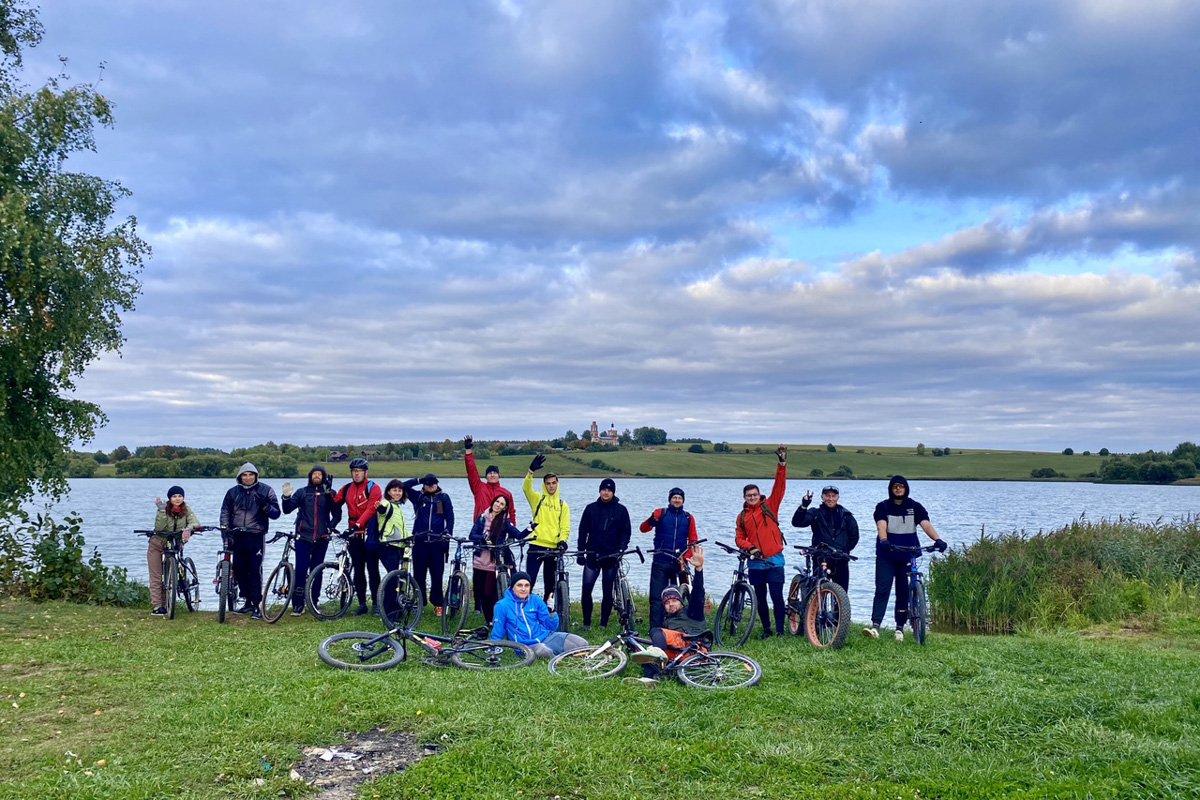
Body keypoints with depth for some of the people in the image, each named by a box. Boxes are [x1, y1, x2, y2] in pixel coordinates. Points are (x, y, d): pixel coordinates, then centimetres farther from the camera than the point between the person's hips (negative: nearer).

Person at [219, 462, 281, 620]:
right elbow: (225, 513, 13)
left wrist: (265, 506, -18)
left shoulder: (265, 490, 4)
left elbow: (276, 513, 1)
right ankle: (248, 602, 20)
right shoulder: (233, 492, 11)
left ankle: (256, 605, -6)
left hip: (256, 537, -4)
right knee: (239, 571, 8)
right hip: (237, 537, 4)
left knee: (255, 570, -10)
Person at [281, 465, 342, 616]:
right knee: (300, 569, -8)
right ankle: (298, 604, -3)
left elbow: (337, 514, 9)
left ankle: (313, 603, 15)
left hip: (321, 539, 1)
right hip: (303, 537, 0)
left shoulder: (329, 493, 6)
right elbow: (287, 510, 3)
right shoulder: (302, 492, 8)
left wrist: (330, 527, -6)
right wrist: (286, 497, -15)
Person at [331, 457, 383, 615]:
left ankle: (375, 603, 5)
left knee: (372, 569, -1)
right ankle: (362, 604, 15)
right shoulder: (346, 489, 10)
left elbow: (370, 509, -18)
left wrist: (357, 524, -28)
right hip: (354, 534, 5)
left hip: (369, 534, -5)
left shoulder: (373, 488, -7)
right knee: (358, 570, 8)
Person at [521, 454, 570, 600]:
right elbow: (526, 487, -13)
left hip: (553, 548, 2)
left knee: (550, 582, 10)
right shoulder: (538, 499, 6)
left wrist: (562, 540, -14)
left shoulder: (563, 505, 11)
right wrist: (531, 471, -29)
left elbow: (565, 527, 5)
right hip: (536, 546, -2)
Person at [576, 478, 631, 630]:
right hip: (592, 556, 1)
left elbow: (626, 532, 4)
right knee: (586, 589, -7)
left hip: (611, 557, -1)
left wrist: (621, 549, -10)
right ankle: (586, 623, 3)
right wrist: (580, 553, 3)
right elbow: (583, 530, 9)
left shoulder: (621, 510, 3)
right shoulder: (591, 508, 7)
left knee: (607, 592, 4)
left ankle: (604, 623, 13)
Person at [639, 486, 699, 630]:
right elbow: (643, 528, -9)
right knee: (657, 599, -4)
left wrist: (685, 558, -6)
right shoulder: (660, 513, 3)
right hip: (660, 564, -2)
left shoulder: (688, 518, 10)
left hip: (679, 564, 2)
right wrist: (650, 521, -32)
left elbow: (693, 541, 10)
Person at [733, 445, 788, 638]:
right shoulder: (742, 516, 10)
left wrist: (782, 463, -17)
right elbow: (739, 537, 8)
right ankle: (766, 628, 23)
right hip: (755, 562, 3)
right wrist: (749, 547, -13)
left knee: (777, 596, -6)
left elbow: (780, 486, -7)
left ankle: (780, 629, 3)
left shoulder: (769, 506, 2)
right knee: (760, 598, 10)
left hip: (774, 560, -3)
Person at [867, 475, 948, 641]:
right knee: (882, 589, -10)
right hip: (886, 556, -2)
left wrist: (937, 540, -29)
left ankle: (900, 627, 14)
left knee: (904, 592, 5)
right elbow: (881, 526, -17)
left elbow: (926, 524, -10)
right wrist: (883, 540, -38)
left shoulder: (915, 507, 5)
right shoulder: (883, 507, 0)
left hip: (907, 556, 2)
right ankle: (875, 626, -16)